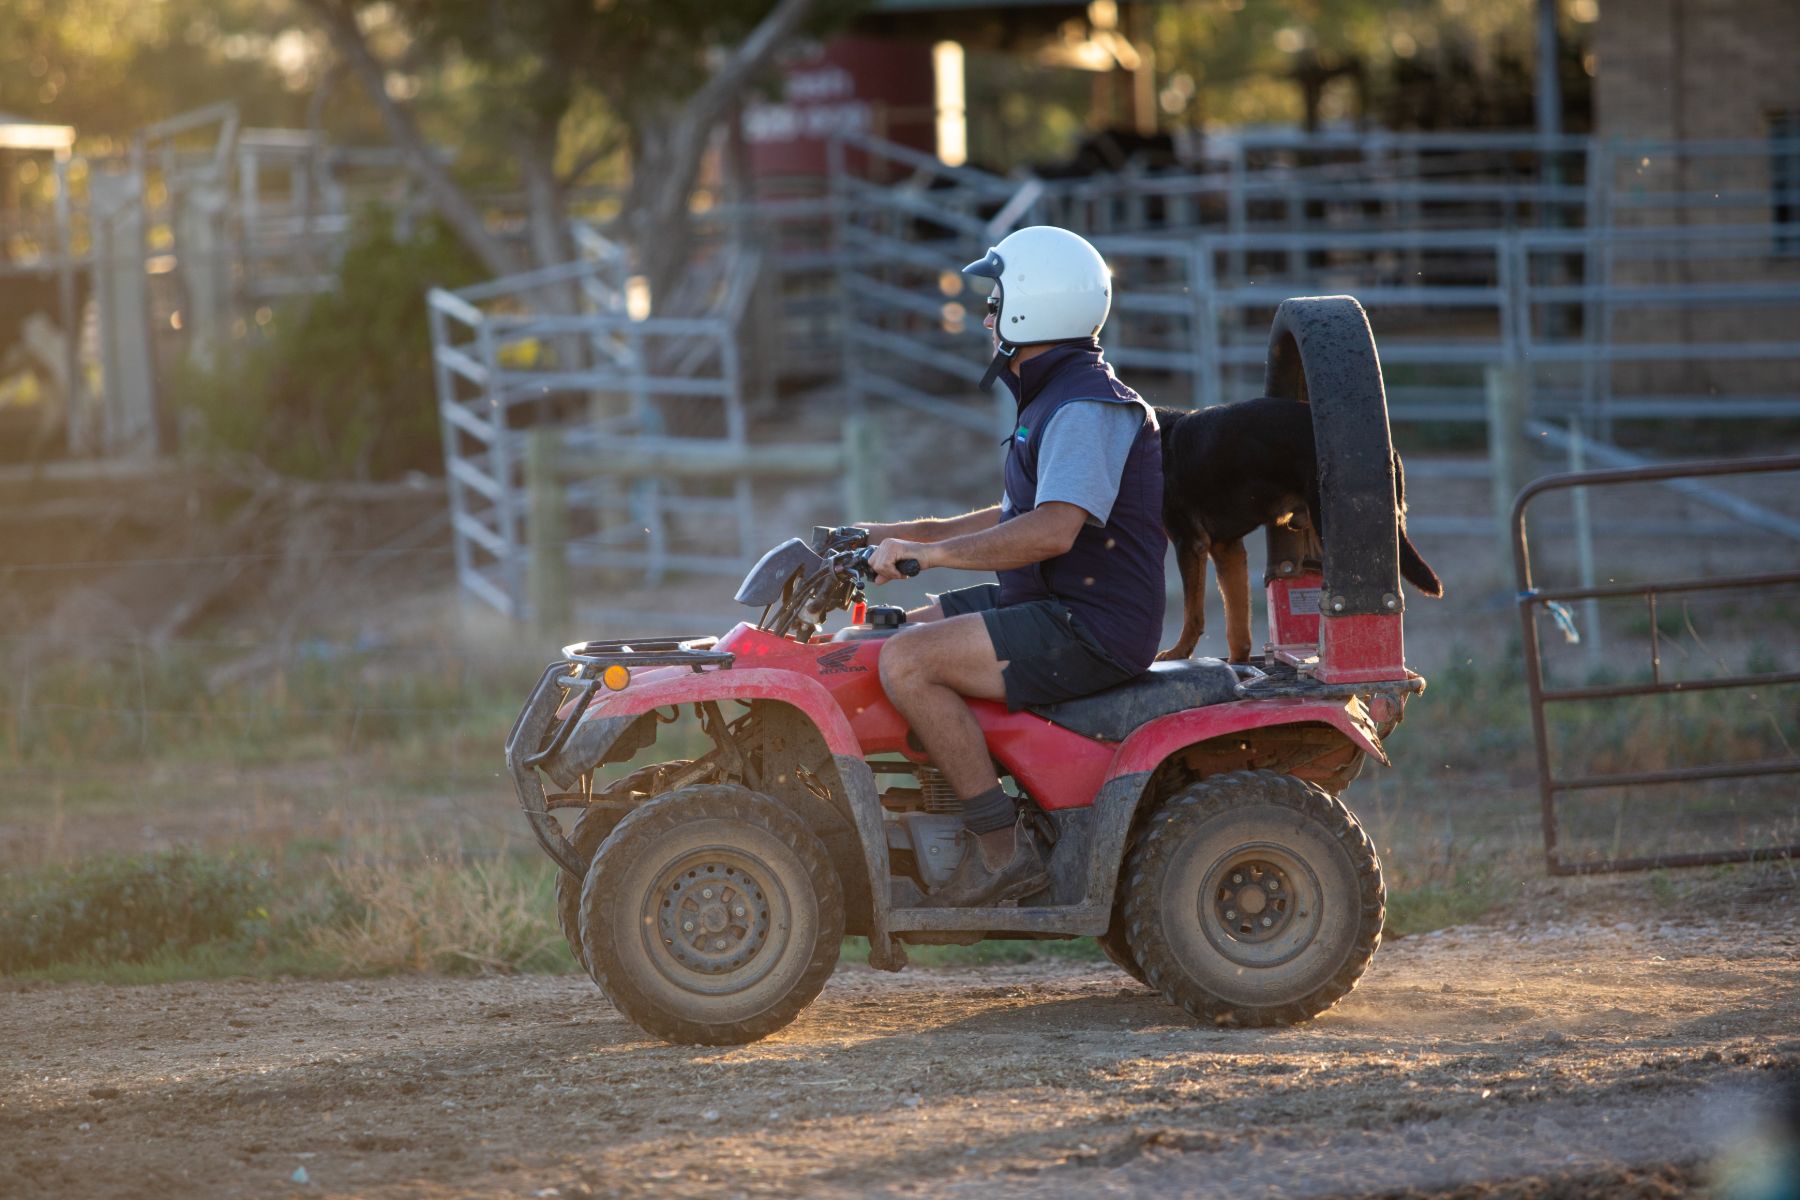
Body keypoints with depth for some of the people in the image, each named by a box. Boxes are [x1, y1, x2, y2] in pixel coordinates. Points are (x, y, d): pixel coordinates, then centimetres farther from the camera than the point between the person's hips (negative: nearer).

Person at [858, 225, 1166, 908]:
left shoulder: (1086, 409, -18)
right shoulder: (1053, 400, 17)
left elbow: (1052, 531, -30)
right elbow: (1023, 517, 27)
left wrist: (928, 552, -27)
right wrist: (906, 535, 20)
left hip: (1091, 632, -11)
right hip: (1052, 608, 11)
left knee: (908, 661, -22)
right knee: (900, 637, 14)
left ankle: (1003, 850, -20)